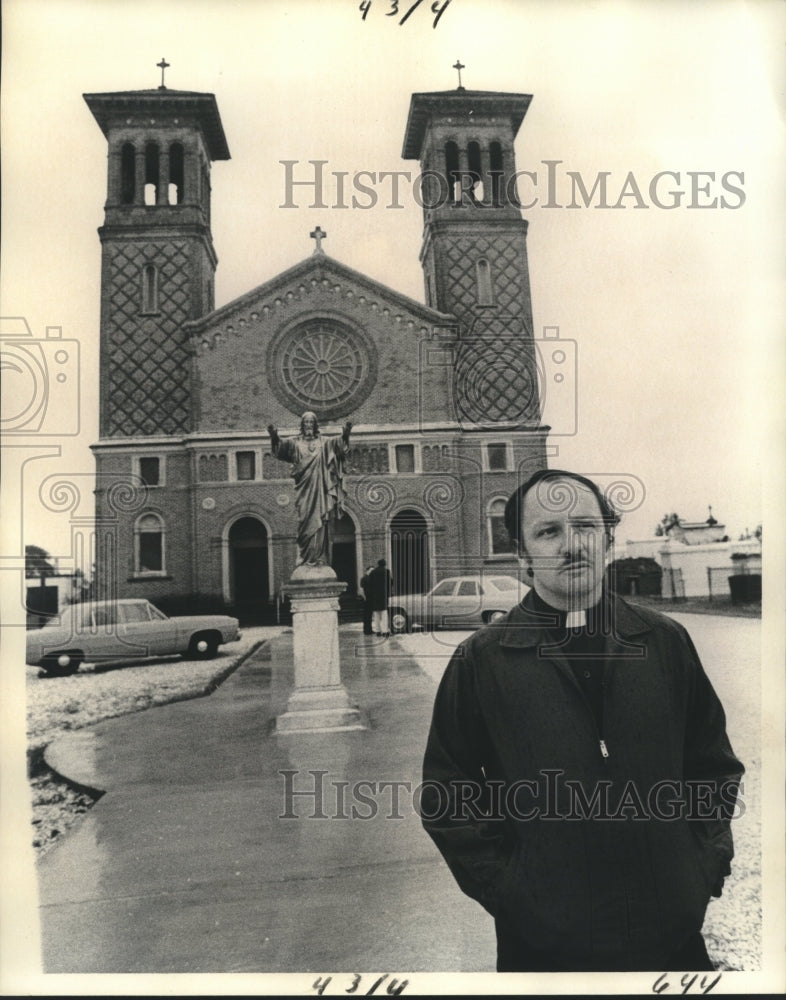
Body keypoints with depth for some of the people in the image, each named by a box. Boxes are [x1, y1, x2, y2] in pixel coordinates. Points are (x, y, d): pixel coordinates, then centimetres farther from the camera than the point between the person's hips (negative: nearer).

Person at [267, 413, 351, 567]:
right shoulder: (295, 443, 9)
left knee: (319, 523, -3)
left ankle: (320, 558, -4)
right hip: (303, 489, 0)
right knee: (305, 522, -3)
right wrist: (275, 437, -27)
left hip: (319, 488, 0)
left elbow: (338, 442, -6)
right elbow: (282, 447, -7)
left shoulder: (324, 443, 10)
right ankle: (305, 559, -2)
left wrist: (344, 435, -27)